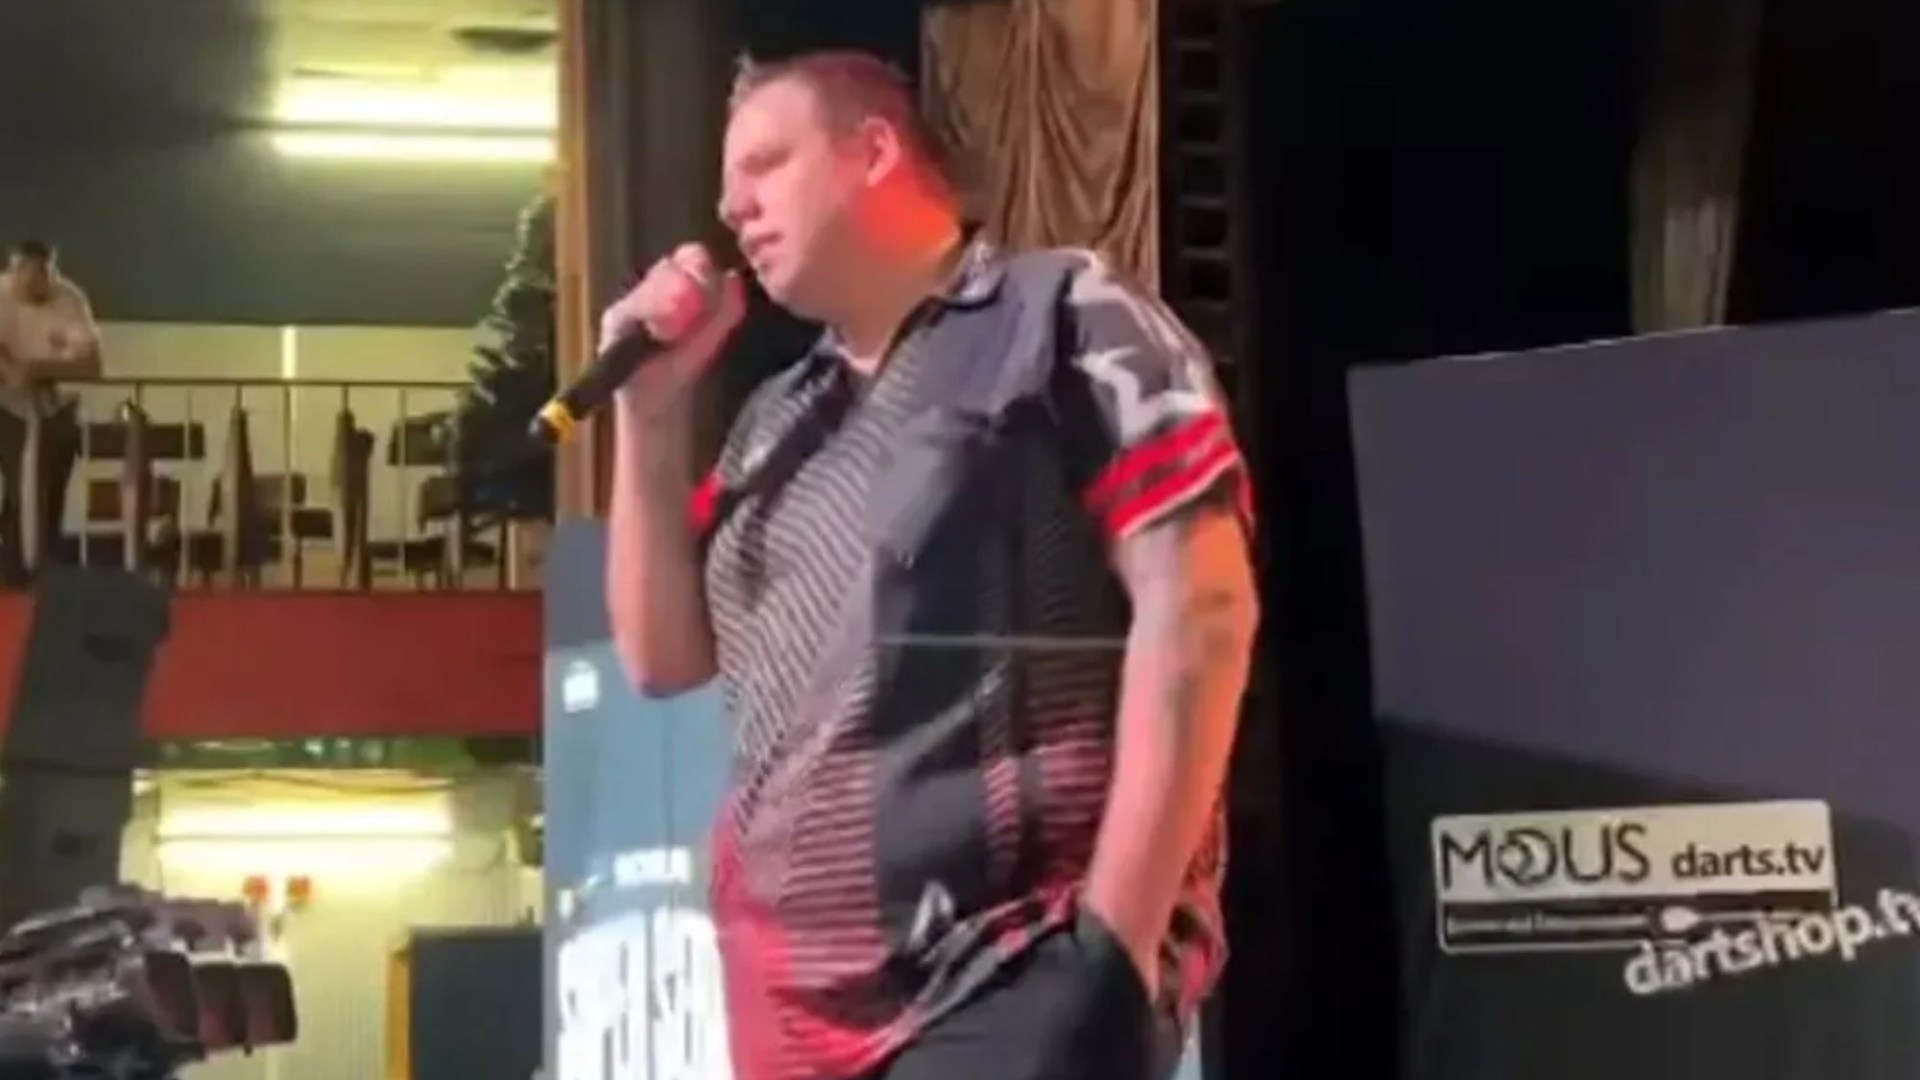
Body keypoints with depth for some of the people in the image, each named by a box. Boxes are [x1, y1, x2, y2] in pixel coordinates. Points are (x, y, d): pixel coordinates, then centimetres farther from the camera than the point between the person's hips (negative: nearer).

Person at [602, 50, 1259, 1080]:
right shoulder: (776, 423, 22)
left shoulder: (1066, 319, 1)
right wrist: (650, 407, 10)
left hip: (1014, 980, -7)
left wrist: (1115, 939, -16)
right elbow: (665, 656, 21)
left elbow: (1196, 609, -8)